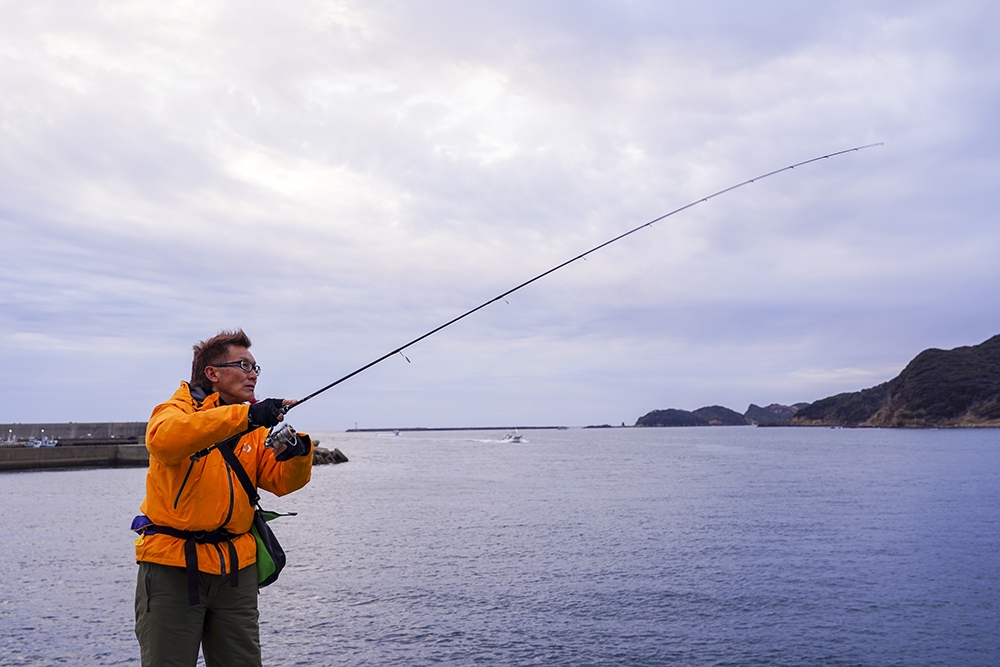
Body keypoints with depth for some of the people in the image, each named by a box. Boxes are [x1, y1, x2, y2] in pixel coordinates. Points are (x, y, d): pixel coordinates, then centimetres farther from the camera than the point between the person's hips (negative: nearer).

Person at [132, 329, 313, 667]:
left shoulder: (254, 429, 11)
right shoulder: (177, 410, -5)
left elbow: (283, 481, 1)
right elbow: (163, 440, -29)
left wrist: (297, 452, -22)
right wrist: (243, 415, -36)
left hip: (235, 568, 5)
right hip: (173, 565, -5)